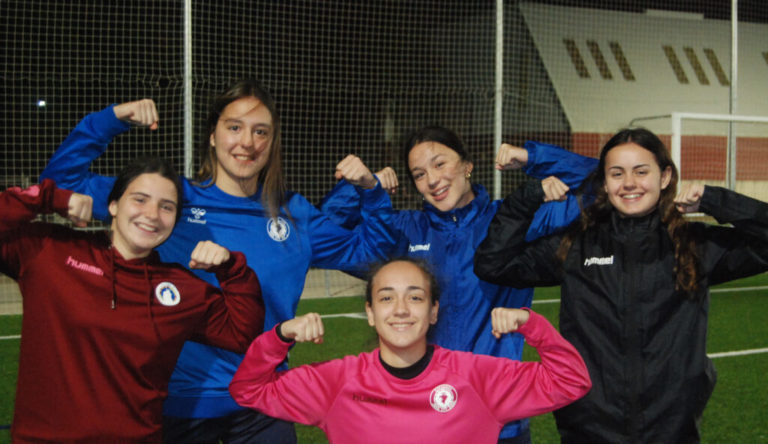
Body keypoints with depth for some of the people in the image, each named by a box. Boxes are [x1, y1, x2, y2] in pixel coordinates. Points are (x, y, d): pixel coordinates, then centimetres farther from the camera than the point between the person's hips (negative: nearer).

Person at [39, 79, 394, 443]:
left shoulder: (295, 215, 4)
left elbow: (366, 250, 13)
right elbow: (62, 181, -1)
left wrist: (370, 191, -2)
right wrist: (112, 119, -11)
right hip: (182, 401, -2)